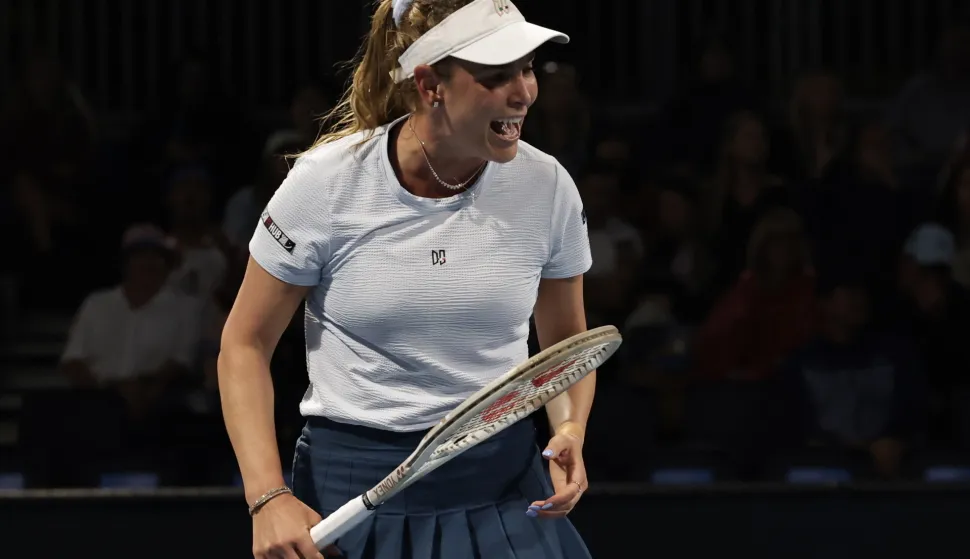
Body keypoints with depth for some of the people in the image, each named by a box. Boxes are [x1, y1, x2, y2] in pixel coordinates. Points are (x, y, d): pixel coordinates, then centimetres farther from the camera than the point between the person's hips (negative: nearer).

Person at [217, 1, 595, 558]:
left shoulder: (546, 185, -4)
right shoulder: (326, 180, -11)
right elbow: (246, 344, -3)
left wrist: (570, 430, -9)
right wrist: (268, 497, -14)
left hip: (503, 492, 2)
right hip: (353, 486, -2)